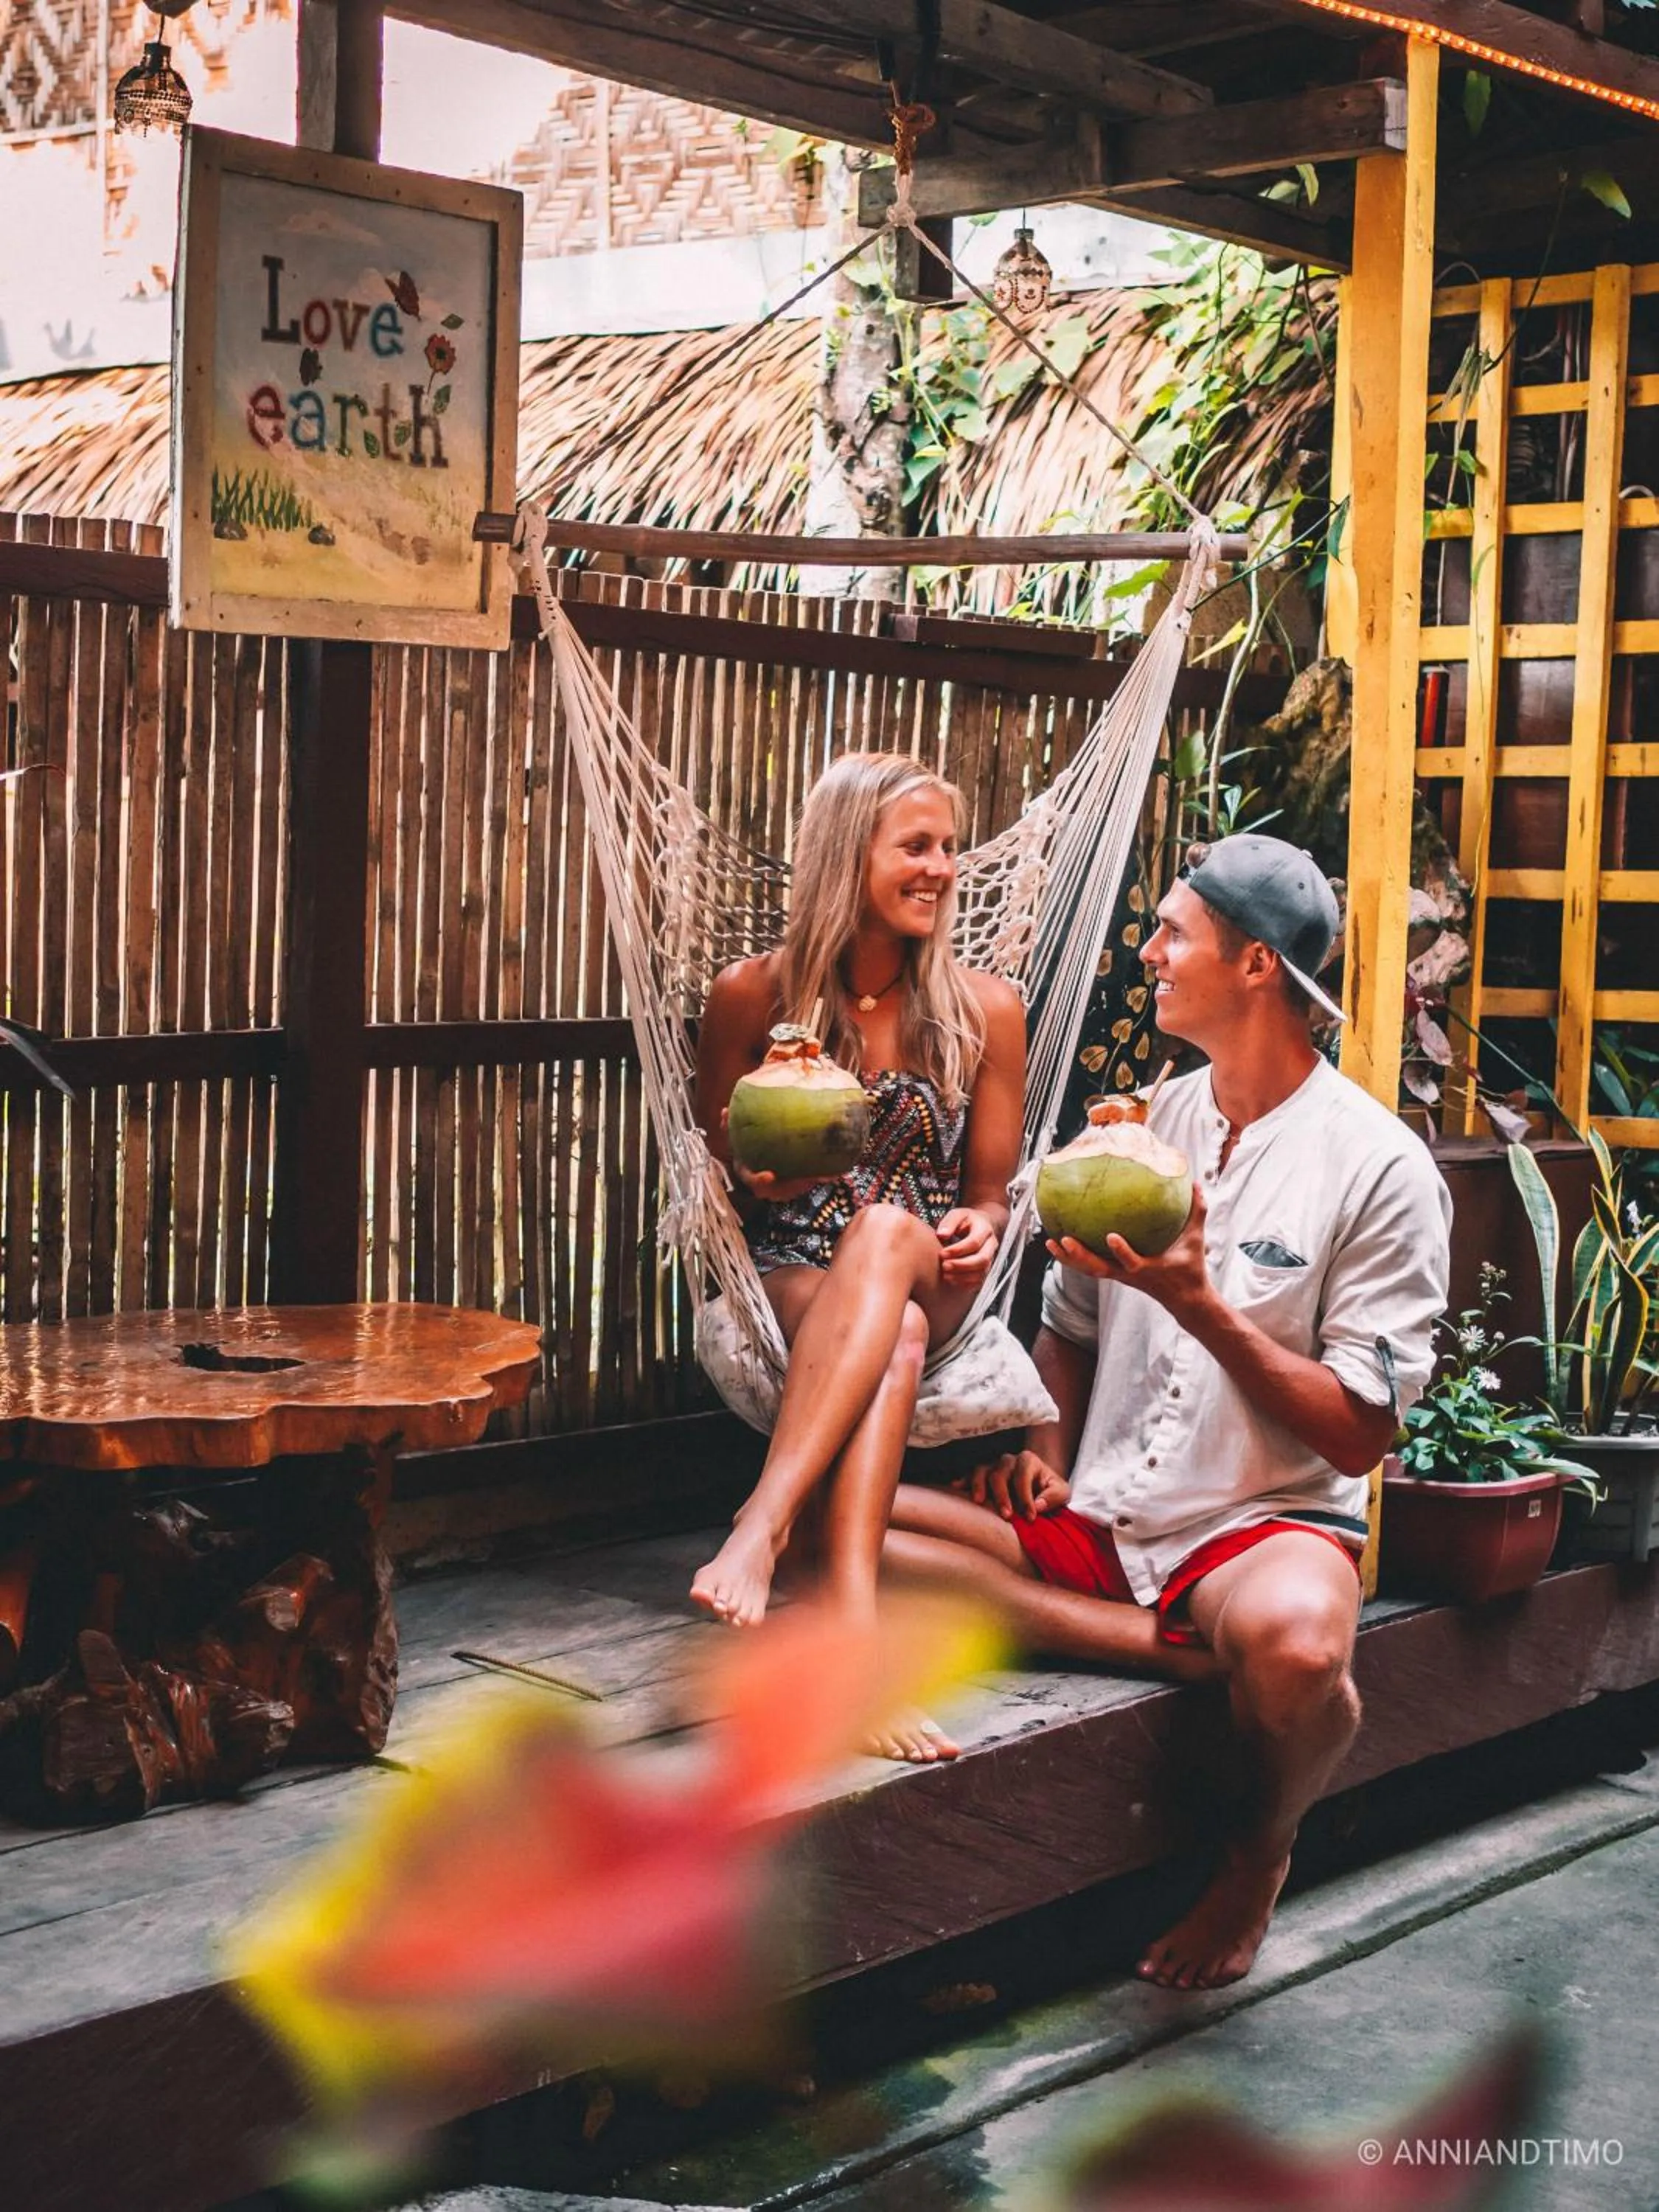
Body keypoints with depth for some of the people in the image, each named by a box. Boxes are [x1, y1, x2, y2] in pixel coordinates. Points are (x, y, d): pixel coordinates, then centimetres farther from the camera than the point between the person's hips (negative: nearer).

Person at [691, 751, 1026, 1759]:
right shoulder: (753, 995, 2)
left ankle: (765, 1522, -52)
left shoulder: (985, 1010, 5)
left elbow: (992, 1192, 11)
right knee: (894, 1334, -38)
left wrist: (983, 1226, -13)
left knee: (887, 1232, -38)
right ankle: (853, 1626, -55)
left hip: (933, 1283, 1)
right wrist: (757, 1178, -13)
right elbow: (711, 1168, 11)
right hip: (787, 1285, -1)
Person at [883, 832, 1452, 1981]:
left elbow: (1359, 1435, -10)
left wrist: (1197, 1303, -19)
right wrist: (1045, 1448, 4)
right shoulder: (1148, 1122, 12)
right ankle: (1190, 1651, -16)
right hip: (1094, 1516, 5)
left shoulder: (1377, 1164, -7)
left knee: (1295, 1642, -42)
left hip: (1268, 1520, -5)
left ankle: (1260, 1852, -5)